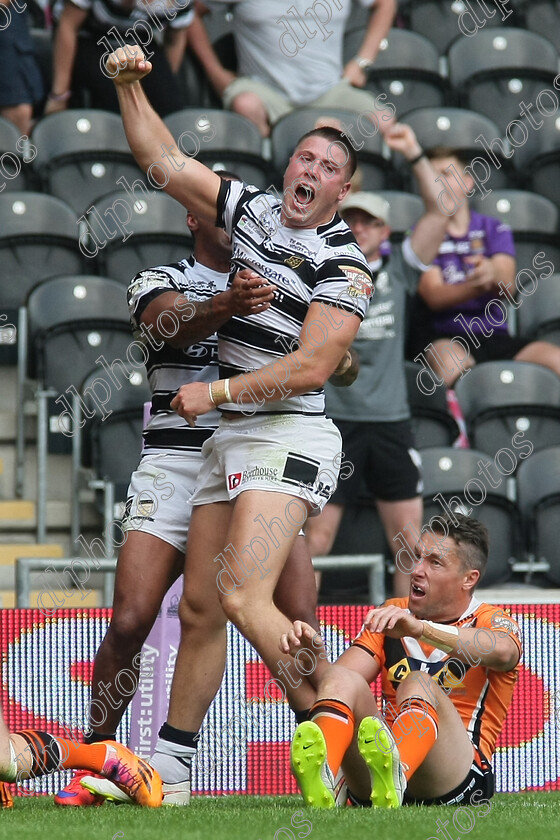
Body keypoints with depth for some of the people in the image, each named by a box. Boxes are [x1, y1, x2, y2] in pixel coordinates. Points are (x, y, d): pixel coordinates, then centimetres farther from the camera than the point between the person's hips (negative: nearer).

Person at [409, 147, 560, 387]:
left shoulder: (495, 230, 16)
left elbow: (508, 287, -2)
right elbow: (434, 297, -6)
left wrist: (493, 274, -29)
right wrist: (475, 286, -28)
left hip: (494, 335, 3)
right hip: (443, 337, -3)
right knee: (452, 363, -40)